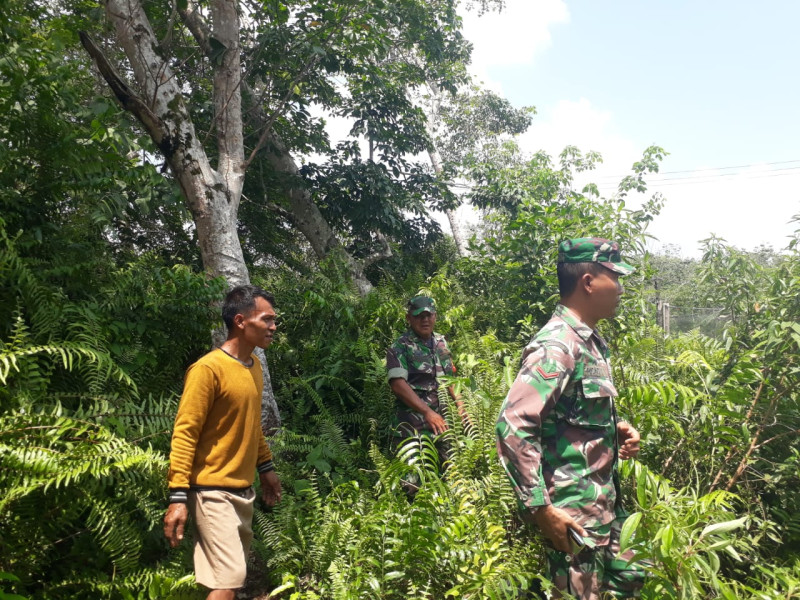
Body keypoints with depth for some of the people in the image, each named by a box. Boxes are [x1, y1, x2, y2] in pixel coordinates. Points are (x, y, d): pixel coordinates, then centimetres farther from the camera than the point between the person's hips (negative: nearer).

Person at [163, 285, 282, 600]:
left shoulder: (253, 365, 9)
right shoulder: (208, 369, -17)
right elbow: (184, 434, -18)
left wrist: (266, 468, 21)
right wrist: (178, 496, -21)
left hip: (243, 489, 8)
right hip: (213, 492, -8)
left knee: (232, 573, 15)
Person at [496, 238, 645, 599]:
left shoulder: (590, 340, 9)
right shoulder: (556, 345, -21)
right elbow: (513, 427, -28)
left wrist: (617, 430, 4)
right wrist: (540, 509, -25)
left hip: (606, 503, 10)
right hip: (573, 513, -10)